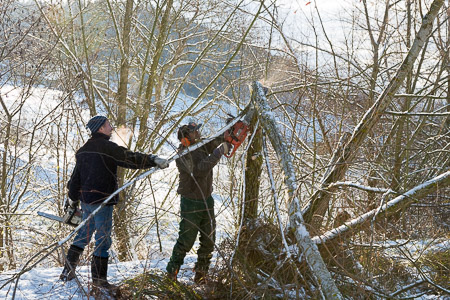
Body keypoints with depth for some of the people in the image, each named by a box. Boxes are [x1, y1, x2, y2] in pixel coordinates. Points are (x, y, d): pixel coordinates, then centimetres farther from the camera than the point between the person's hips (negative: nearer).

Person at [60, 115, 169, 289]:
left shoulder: (83, 150, 13)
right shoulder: (106, 147, -13)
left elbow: (75, 177, 16)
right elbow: (130, 159, -23)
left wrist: (72, 199, 23)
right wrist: (154, 161, -22)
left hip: (85, 200, 8)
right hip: (101, 201, -8)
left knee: (83, 235, 19)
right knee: (103, 240, 0)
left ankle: (68, 271, 21)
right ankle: (98, 278, 4)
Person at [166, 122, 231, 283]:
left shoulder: (203, 146, 1)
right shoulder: (182, 155, -20)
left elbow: (221, 141, 12)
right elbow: (199, 171, -34)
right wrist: (217, 154, -32)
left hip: (207, 201, 7)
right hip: (191, 204, -7)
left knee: (209, 240, 11)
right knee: (186, 241, -1)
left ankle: (201, 273, 23)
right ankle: (172, 271, 15)